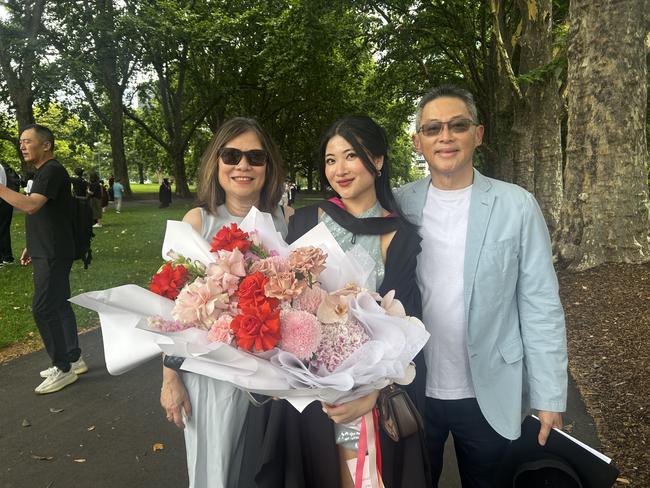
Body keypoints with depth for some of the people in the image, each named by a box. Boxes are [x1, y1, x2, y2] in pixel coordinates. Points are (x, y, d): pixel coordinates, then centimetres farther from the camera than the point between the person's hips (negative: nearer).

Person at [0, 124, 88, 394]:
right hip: (47, 253, 10)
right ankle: (74, 359, 23)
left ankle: (63, 369, 2)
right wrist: (32, 246, 21)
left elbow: (31, 206, -29)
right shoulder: (43, 172, 17)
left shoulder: (52, 171, -15)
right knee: (59, 305, 14)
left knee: (43, 309, -8)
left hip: (53, 255, -10)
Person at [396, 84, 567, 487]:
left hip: (490, 397, -1)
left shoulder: (517, 206, -7)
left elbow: (541, 308, -6)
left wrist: (550, 399, -7)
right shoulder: (398, 206, -3)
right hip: (412, 394, 1)